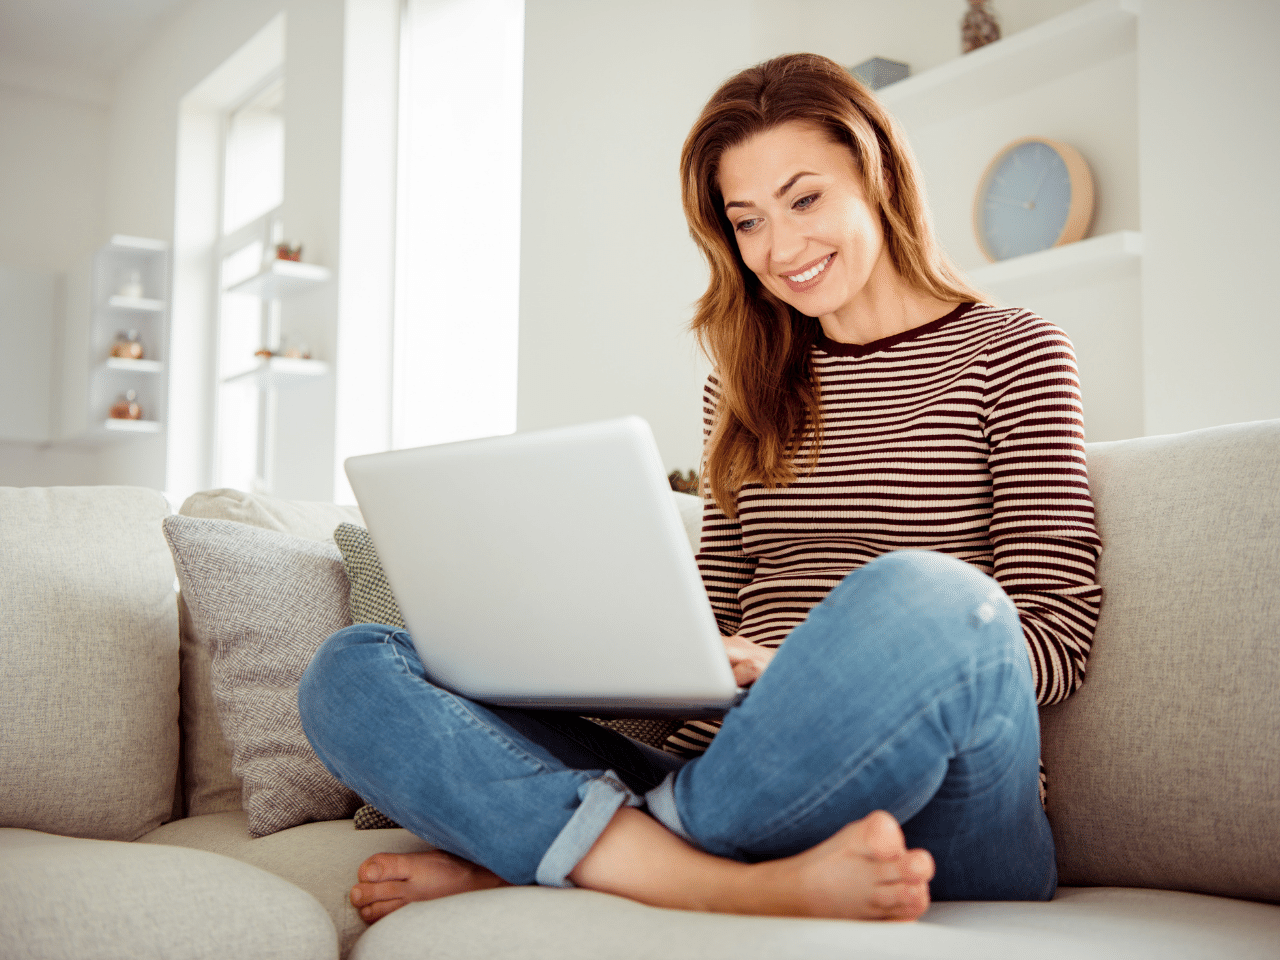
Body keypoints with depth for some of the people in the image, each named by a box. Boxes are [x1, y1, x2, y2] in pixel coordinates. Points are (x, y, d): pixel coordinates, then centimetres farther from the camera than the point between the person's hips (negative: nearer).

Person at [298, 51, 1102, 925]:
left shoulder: (1010, 354, 7)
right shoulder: (747, 387, 20)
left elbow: (1057, 641, -3)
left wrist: (812, 672, -17)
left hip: (937, 818, -3)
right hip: (743, 795, 4)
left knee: (923, 596, -39)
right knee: (353, 672, -9)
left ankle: (517, 852, -19)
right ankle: (760, 886, -27)